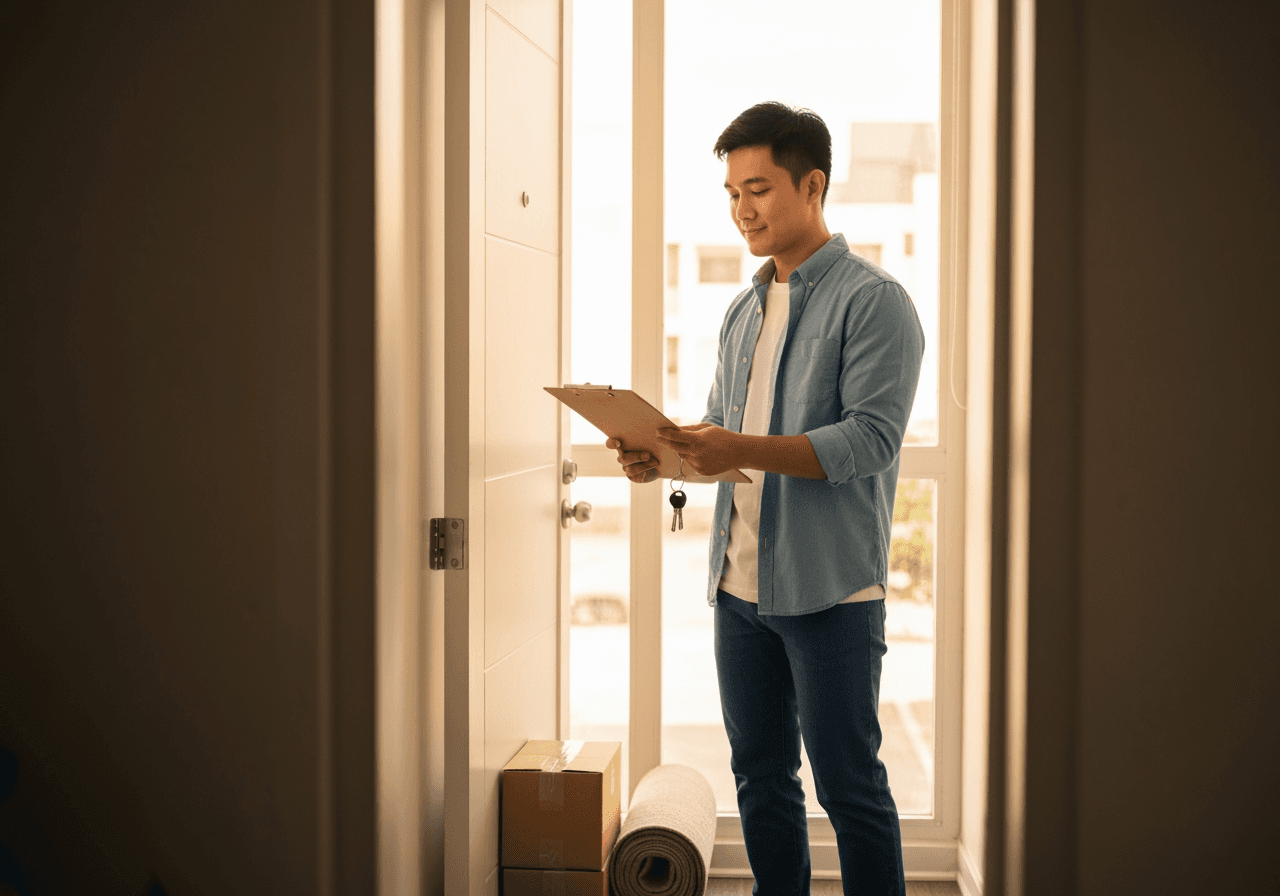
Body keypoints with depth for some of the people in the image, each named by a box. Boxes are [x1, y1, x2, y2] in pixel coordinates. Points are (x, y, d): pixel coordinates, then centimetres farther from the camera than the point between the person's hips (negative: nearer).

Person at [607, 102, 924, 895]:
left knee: (849, 786, 2)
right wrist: (666, 456, -2)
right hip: (740, 583, 7)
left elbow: (869, 439, -18)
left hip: (830, 589, -7)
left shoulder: (874, 301, -8)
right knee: (760, 777, 14)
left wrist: (743, 451, -28)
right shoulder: (745, 310, 16)